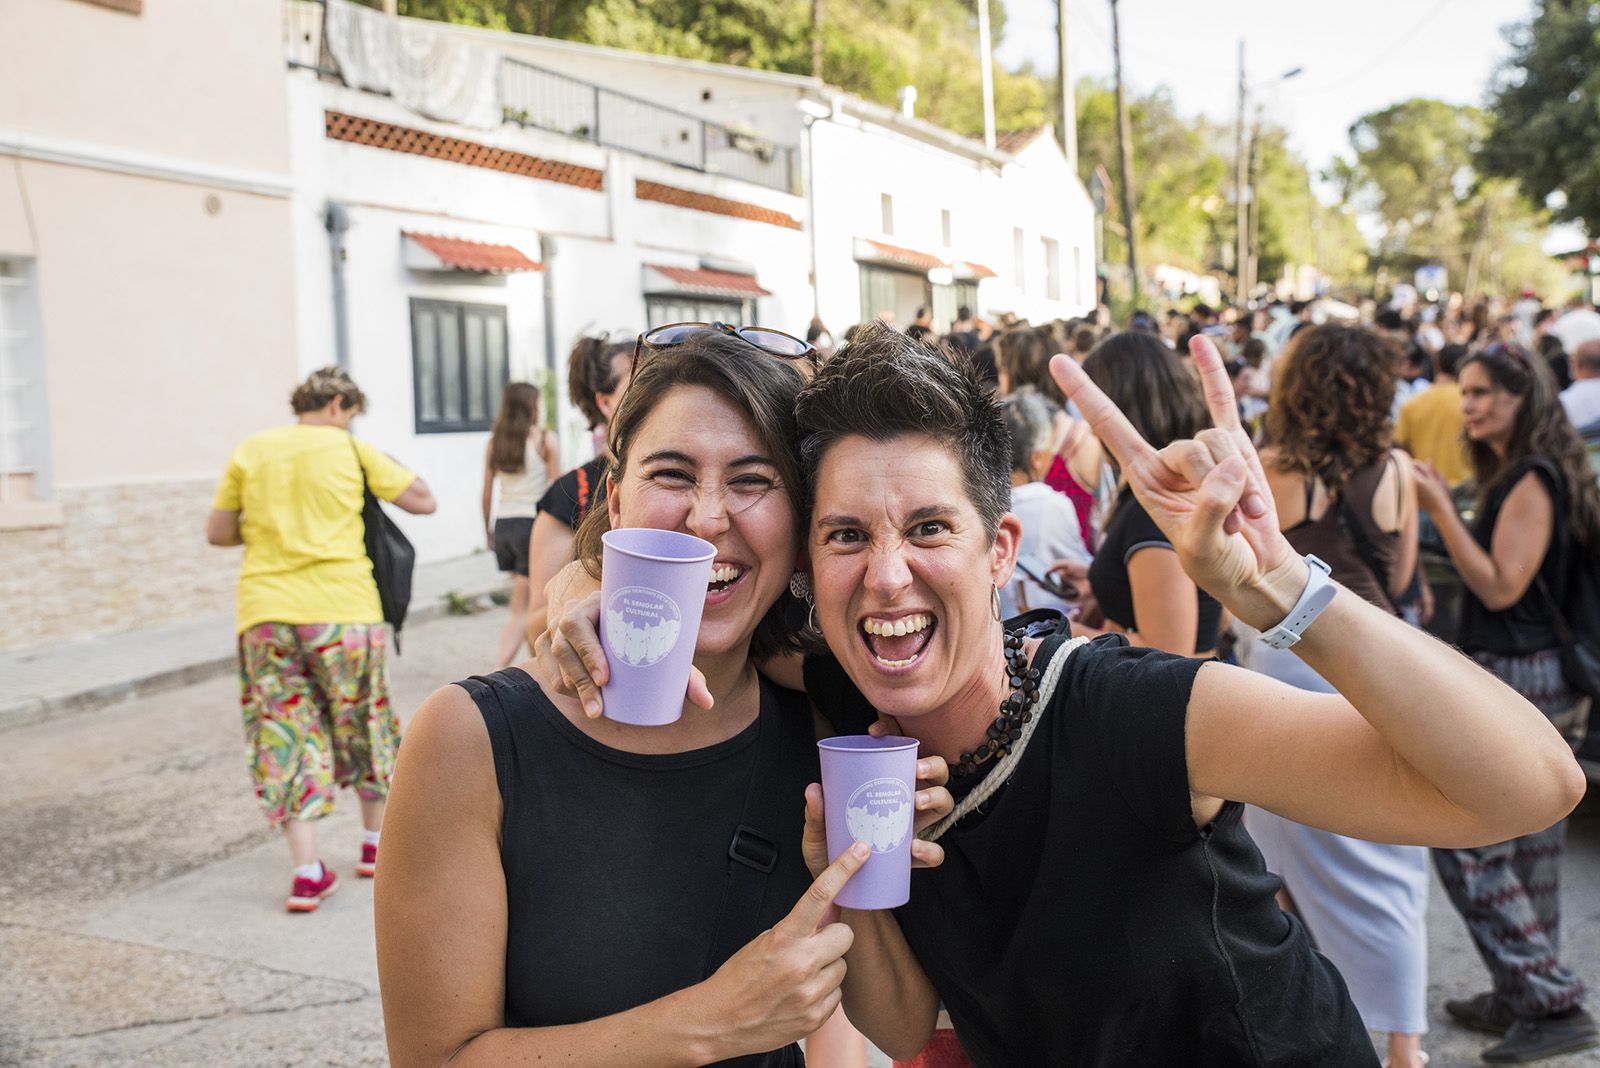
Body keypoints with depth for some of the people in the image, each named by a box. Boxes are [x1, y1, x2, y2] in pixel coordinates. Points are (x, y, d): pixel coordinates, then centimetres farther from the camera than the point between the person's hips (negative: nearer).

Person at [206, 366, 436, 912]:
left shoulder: (250, 451, 9)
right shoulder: (351, 449, 1)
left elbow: (217, 532, 10)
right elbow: (423, 500, 5)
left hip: (265, 614, 2)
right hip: (342, 608, -2)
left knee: (286, 737, 6)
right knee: (366, 723, 16)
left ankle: (307, 872, 1)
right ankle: (376, 842, 29)